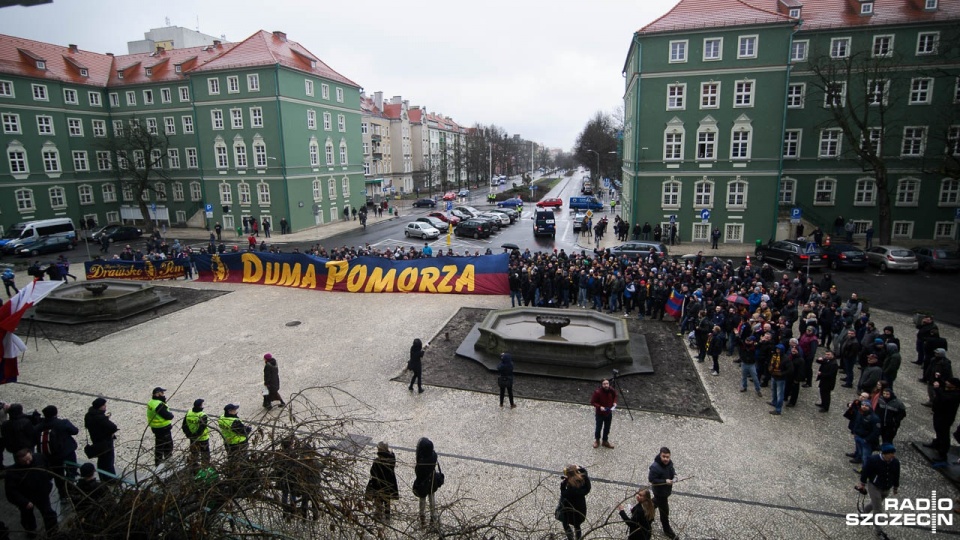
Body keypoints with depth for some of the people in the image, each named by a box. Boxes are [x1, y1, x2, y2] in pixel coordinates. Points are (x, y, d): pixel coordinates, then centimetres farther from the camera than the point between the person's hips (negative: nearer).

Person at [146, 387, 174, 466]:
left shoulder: (151, 402, 3)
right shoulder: (159, 405, -28)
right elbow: (168, 416, -25)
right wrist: (171, 414, -6)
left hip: (155, 427, 9)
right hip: (164, 428, -9)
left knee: (159, 445, 22)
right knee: (168, 445, 5)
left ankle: (158, 461, 34)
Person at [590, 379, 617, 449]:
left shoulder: (612, 391, -12)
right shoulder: (597, 392, -27)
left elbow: (615, 396, 11)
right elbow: (592, 402, -18)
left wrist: (614, 402, -6)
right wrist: (599, 407, -31)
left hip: (609, 413, 4)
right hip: (600, 414, -4)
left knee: (607, 428, 16)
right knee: (598, 428, 11)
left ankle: (605, 441, 36)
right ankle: (597, 440, 37)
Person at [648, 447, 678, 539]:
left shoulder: (669, 462, -12)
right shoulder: (655, 467, -36)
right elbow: (651, 480, -28)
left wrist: (674, 474, -12)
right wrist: (665, 481, -33)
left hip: (667, 489, 8)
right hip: (660, 491, -7)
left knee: (656, 501, 32)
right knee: (664, 511, 8)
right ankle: (667, 531, 28)